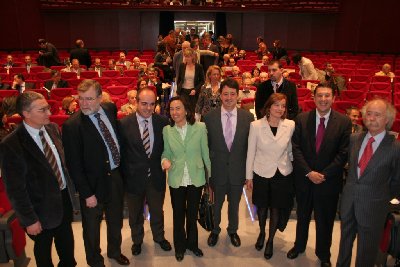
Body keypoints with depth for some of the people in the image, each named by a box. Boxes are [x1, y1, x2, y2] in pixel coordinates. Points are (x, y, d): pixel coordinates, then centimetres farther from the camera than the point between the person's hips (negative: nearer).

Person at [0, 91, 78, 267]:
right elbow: (15, 189, -19)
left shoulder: (53, 128, -5)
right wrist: (30, 219, -14)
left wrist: (70, 189, 7)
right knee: (43, 248, 21)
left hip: (65, 197, 6)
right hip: (42, 207, -5)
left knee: (67, 241, 26)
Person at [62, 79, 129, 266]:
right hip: (94, 183, -5)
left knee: (116, 220, 25)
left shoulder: (110, 108, -5)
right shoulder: (72, 125, -21)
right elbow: (74, 165, -18)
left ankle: (115, 251, 51)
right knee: (92, 226, 17)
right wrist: (87, 193, -17)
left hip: (116, 176, 5)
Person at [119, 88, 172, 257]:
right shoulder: (124, 124, -13)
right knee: (135, 214, 21)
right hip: (134, 178, -1)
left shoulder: (162, 122, -8)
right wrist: (124, 175, -6)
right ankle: (137, 240, 48)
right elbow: (121, 153, -6)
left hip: (156, 176, 2)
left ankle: (159, 237, 49)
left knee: (157, 211, 22)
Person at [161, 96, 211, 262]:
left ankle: (192, 243, 42)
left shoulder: (200, 128, -10)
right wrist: (165, 160, -19)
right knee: (178, 215, 17)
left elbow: (205, 153, -4)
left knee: (193, 214, 18)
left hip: (196, 179, -1)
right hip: (176, 180, 1)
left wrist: (211, 174, 0)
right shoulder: (166, 130, -6)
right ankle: (179, 246, 40)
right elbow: (166, 153, 3)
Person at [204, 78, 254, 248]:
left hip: (238, 170, 1)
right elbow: (206, 145, -3)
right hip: (217, 169, 0)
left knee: (234, 204, 20)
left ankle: (233, 231, 46)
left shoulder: (248, 117, -7)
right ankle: (215, 230, 45)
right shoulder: (209, 117, -9)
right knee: (216, 203, 19)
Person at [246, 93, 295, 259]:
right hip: (262, 174, 0)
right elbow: (251, 152, -5)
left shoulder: (291, 125, -9)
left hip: (283, 174, 1)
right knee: (262, 207, 17)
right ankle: (261, 233, 47)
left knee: (276, 209, 13)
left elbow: (291, 150, 2)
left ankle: (270, 240, 37)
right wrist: (249, 176, 0)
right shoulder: (256, 126, -11)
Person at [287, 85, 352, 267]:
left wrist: (324, 174, -15)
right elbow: (296, 148, -7)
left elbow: (343, 153, -9)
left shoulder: (344, 122, -7)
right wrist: (308, 172, -15)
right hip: (304, 178, 1)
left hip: (329, 180, -1)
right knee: (302, 216, 20)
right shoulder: (302, 119, -5)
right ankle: (299, 245, 45)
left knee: (325, 220, 15)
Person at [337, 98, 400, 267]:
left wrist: (382, 199, 5)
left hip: (373, 207, -4)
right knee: (345, 241, 23)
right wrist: (352, 185, 9)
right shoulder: (354, 139, -2)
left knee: (366, 252, 15)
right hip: (349, 202, 4)